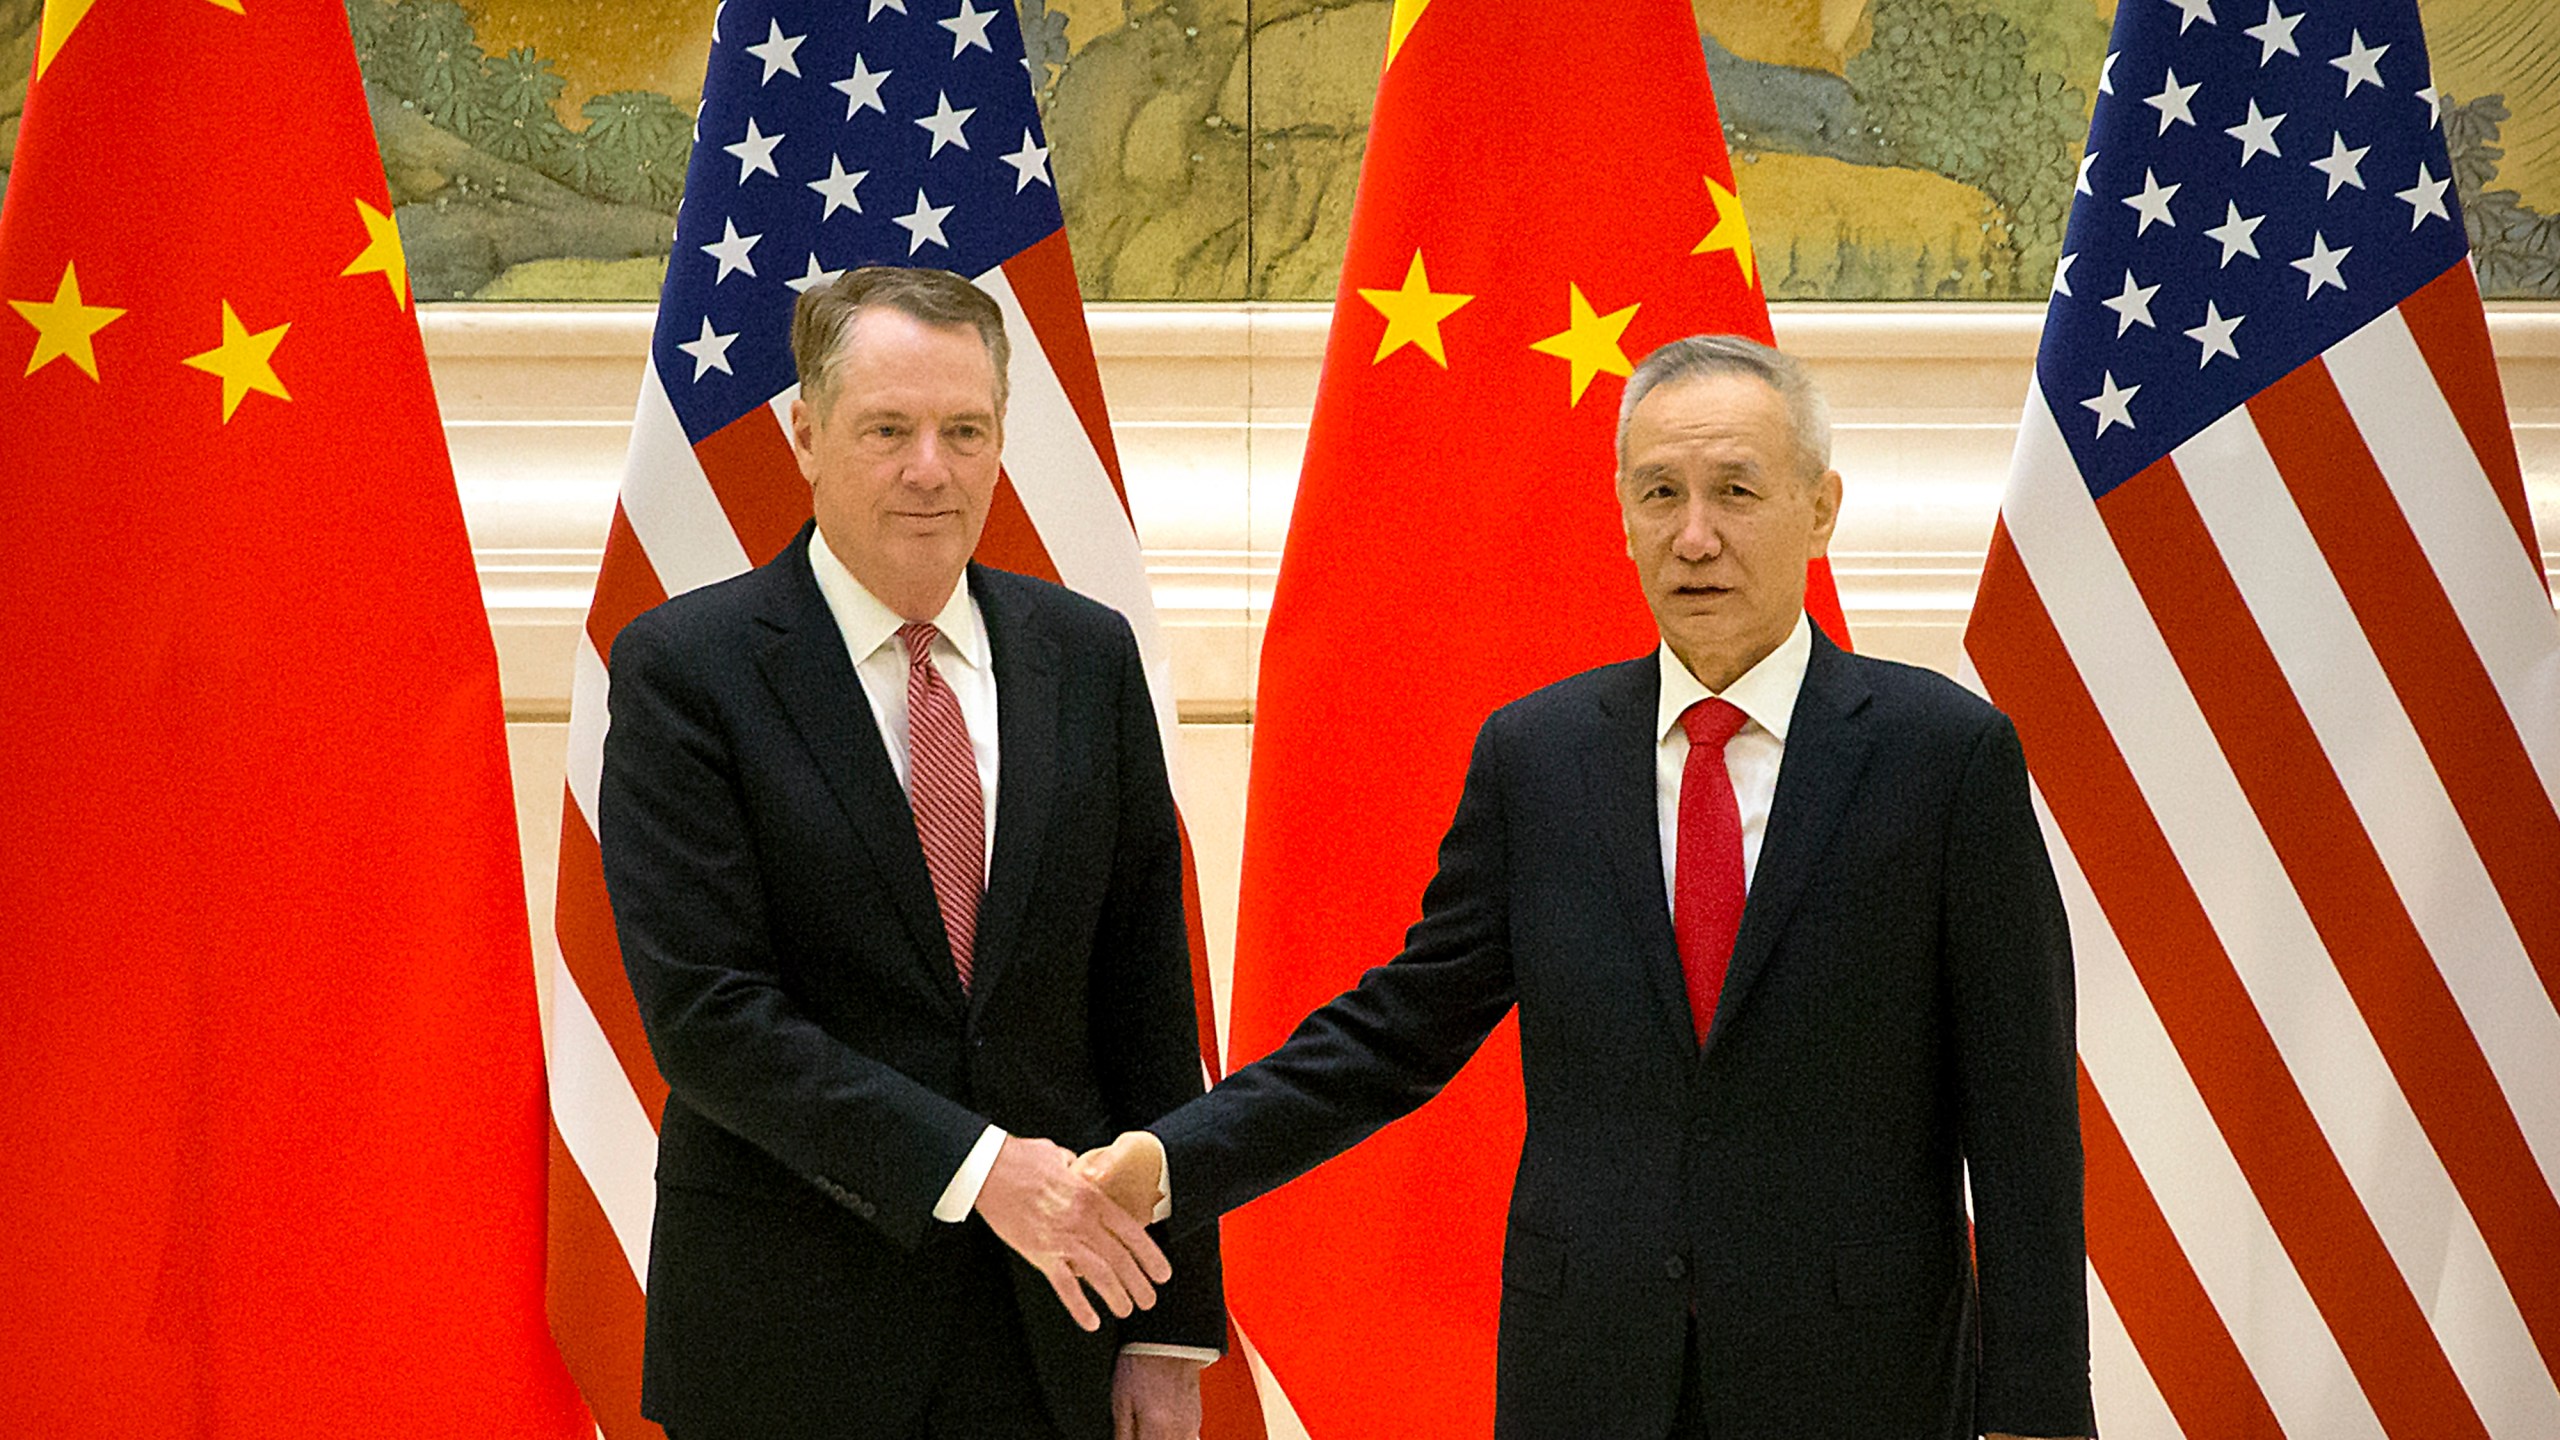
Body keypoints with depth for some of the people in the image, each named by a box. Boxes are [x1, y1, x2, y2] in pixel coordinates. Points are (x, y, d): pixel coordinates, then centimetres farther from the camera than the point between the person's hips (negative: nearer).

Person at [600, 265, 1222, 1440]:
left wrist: (1172, 1324, 3)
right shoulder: (685, 668, -6)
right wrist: (972, 1167, -20)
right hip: (792, 1339, -3)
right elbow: (705, 1013, -14)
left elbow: (1147, 998, 6)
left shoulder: (1087, 657, 6)